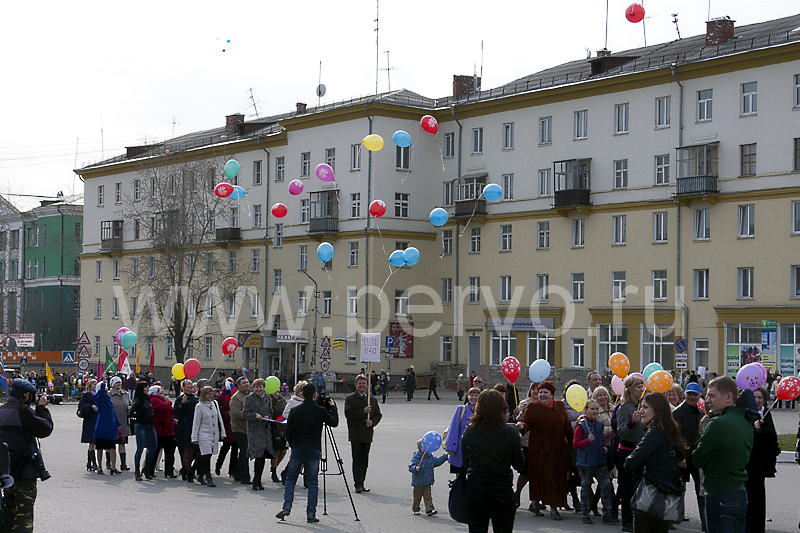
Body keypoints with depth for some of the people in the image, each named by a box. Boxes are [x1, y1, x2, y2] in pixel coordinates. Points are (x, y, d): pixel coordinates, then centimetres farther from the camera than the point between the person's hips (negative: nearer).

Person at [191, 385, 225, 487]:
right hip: (204, 435, -5)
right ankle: (208, 478, -12)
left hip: (214, 435, 5)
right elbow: (196, 423, -3)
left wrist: (222, 432, 14)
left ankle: (200, 476, 18)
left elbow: (219, 418, 17)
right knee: (206, 455, -12)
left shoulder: (215, 404, 10)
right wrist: (194, 438, -4)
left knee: (205, 456, 8)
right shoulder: (199, 406, -4)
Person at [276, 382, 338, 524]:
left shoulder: (295, 411, 1)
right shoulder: (320, 411, -6)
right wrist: (332, 407, 17)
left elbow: (288, 432, 5)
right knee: (313, 483, 4)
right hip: (314, 450, -1)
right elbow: (334, 422, 6)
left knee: (290, 479, 13)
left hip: (297, 450, 1)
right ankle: (311, 514, 2)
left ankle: (286, 508, 0)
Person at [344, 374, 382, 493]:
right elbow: (348, 414, -12)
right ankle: (358, 484, -7)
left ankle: (361, 483, 14)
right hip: (355, 435, -4)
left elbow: (378, 415, 14)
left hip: (367, 435, 4)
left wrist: (372, 422, -7)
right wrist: (363, 411, -19)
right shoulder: (350, 399, 2)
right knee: (357, 460, -8)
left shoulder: (373, 400, 15)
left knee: (365, 461, 6)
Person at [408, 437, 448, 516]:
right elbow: (411, 467, -19)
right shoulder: (416, 458, -11)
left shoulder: (430, 457, 5)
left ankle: (429, 509, -8)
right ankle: (415, 509, 25)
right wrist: (415, 468, -40)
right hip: (418, 483, -3)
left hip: (427, 483, 3)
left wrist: (444, 456, 11)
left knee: (428, 497, -3)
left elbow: (437, 461, 19)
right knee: (417, 497, 10)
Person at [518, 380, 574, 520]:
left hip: (557, 448, 3)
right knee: (539, 476, -3)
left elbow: (567, 427, 12)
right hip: (539, 448, -3)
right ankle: (535, 504, 10)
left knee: (556, 476, 2)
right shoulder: (532, 407, 1)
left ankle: (553, 508, 9)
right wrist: (522, 426, -31)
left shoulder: (560, 406, 9)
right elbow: (527, 423, -9)